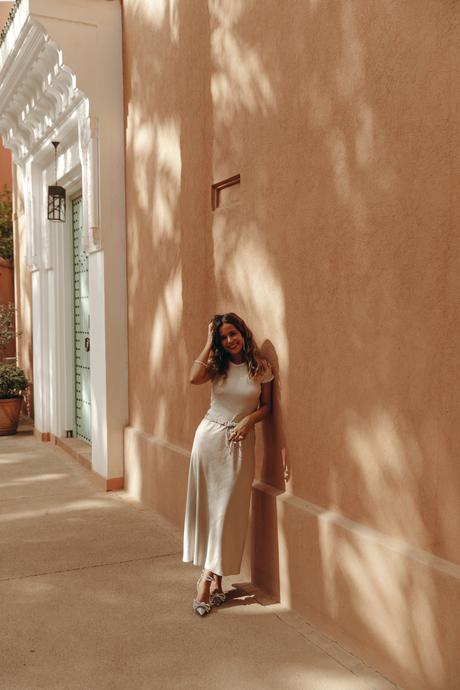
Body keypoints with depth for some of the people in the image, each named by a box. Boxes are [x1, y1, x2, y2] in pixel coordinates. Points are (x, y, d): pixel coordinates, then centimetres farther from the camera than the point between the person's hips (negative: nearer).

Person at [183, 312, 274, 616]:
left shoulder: (261, 368, -1)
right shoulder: (217, 365, 1)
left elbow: (267, 406, 5)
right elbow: (194, 377, -20)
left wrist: (249, 419, -14)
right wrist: (209, 343, -11)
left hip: (240, 442, -1)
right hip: (209, 436, 2)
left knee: (227, 510, 0)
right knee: (207, 505, 4)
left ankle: (208, 578, 9)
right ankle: (216, 580, 16)